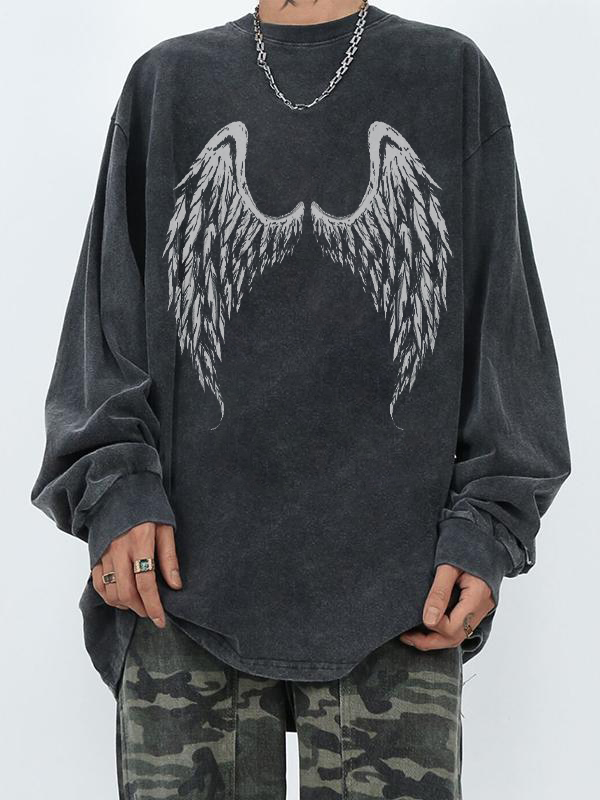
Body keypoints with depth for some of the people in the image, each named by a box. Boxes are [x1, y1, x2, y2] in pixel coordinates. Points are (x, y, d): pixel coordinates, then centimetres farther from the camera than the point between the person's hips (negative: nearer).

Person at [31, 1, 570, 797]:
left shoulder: (454, 75, 13)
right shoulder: (166, 81, 15)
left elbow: (502, 325, 9)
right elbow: (109, 318, 11)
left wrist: (488, 526, -1)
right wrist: (116, 484, -4)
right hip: (187, 577, 1)